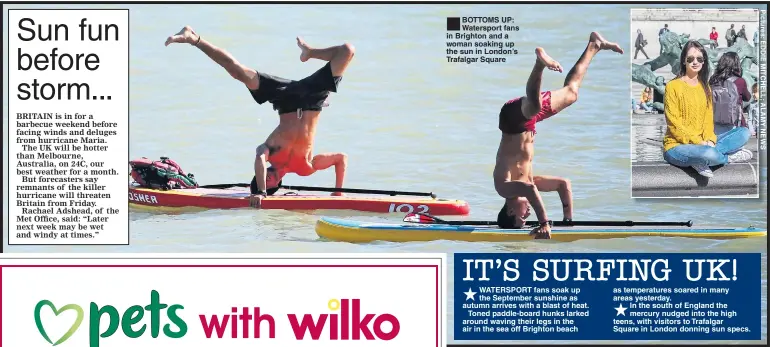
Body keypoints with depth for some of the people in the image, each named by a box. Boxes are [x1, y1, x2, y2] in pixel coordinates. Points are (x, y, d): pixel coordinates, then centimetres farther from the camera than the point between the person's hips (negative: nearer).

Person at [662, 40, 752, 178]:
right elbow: (674, 123, -12)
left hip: (702, 143, 7)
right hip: (676, 146, -7)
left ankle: (700, 161, -17)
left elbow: (708, 119, 8)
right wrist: (698, 142, -19)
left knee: (743, 133, -9)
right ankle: (728, 158, -3)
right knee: (709, 154, -38)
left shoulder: (705, 87, 14)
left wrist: (709, 140, -12)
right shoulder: (673, 86, -7)